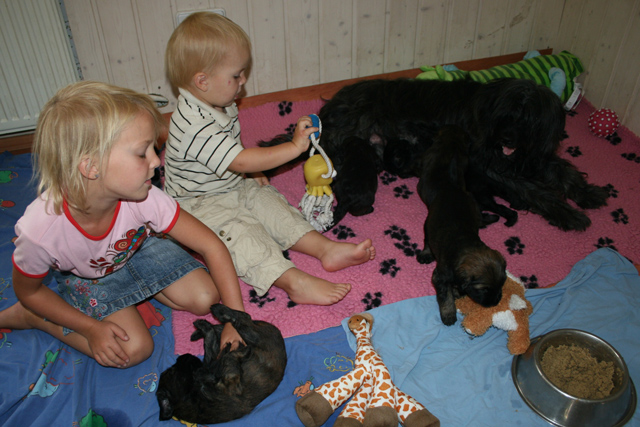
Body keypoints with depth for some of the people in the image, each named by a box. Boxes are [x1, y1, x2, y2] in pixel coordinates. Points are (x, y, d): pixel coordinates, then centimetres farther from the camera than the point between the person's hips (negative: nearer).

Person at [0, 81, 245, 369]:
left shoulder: (142, 199, -36)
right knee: (134, 349, -15)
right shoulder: (39, 230, -38)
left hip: (136, 249, 3)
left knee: (205, 298, -9)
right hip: (85, 277, -2)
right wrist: (91, 328, -21)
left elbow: (211, 246, -28)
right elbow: (28, 290, -16)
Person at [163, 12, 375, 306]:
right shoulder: (195, 127, -31)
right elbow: (241, 161, -34)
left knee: (270, 202, -7)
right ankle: (295, 282, -41)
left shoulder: (221, 106, 2)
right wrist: (294, 147, -32)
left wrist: (251, 171, 5)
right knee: (241, 231, -27)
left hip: (234, 186, 9)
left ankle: (325, 248, -13)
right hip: (199, 204, -9)